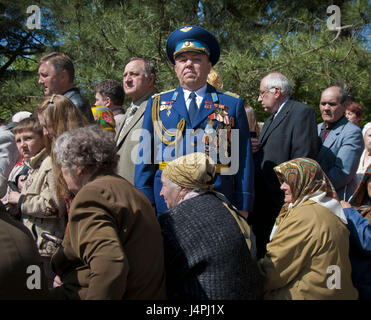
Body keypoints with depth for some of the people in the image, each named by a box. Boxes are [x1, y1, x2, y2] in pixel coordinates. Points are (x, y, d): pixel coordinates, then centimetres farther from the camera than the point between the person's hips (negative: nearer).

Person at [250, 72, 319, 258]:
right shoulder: (270, 120, 22)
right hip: (263, 202, 9)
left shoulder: (302, 112, -8)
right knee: (262, 251, 15)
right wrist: (254, 148, 3)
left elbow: (303, 160, -16)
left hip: (282, 202, -9)